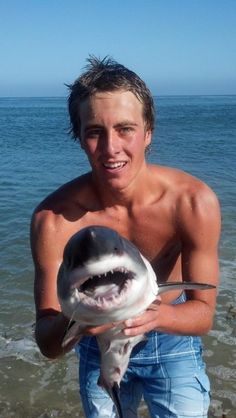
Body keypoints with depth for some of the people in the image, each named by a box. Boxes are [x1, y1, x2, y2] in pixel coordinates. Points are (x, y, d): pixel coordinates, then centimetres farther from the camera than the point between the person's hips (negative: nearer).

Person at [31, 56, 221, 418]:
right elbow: (48, 345, -24)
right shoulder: (53, 219, -29)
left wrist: (156, 315, -42)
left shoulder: (195, 202, -29)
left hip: (173, 340, 0)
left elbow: (203, 313, -20)